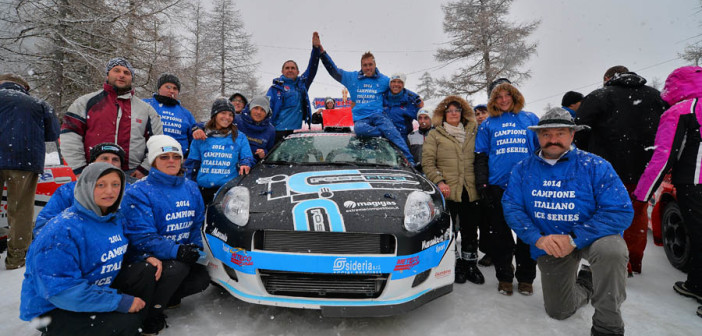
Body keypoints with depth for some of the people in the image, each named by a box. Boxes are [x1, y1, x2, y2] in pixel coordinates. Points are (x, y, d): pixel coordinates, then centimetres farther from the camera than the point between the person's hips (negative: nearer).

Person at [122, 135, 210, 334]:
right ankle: (150, 317, -7)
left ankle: (165, 296, 16)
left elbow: (198, 224, 10)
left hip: (181, 256, 6)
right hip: (145, 259, -6)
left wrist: (195, 247, -8)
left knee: (202, 279, -12)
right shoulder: (139, 192, -13)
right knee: (179, 266, -31)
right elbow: (142, 237, -21)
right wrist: (176, 250, -32)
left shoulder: (191, 188, 6)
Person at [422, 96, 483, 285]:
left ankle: (470, 266, 25)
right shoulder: (435, 135, 4)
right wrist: (439, 181, -13)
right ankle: (452, 265, 18)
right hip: (447, 191, -3)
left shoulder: (472, 134, 14)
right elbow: (427, 162, -2)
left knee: (470, 231, 11)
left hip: (470, 191, 3)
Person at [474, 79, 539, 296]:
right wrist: (482, 184, -1)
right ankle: (504, 277, 19)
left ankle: (526, 278, 21)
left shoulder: (531, 119, 12)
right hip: (497, 186, 0)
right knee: (500, 235, 5)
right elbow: (481, 156, 9)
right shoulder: (488, 124, 12)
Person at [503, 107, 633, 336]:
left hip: (590, 237, -2)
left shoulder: (595, 166, -12)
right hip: (549, 244, 2)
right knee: (558, 311, 6)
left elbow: (621, 211, -20)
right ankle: (586, 284, 41)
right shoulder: (523, 169, -4)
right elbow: (511, 208, -9)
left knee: (610, 248, -38)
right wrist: (539, 239, -25)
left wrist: (574, 239, -28)